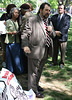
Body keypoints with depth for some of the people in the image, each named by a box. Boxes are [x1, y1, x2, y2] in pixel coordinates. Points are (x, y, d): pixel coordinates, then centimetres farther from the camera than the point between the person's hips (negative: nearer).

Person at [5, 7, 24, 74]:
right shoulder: (8, 22, -1)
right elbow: (5, 31, 0)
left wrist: (18, 32, -3)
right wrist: (12, 32, -15)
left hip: (17, 42, 3)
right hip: (10, 42, -3)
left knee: (17, 56, 5)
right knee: (10, 57, 1)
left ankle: (19, 71, 17)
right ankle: (10, 71, 14)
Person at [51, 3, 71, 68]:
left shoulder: (67, 17, 0)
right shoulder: (54, 17, 11)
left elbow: (67, 26, -13)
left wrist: (60, 32, -24)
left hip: (63, 37, -2)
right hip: (55, 37, 3)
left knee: (62, 51, 8)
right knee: (55, 51, 10)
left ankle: (62, 63, 23)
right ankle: (54, 62, 25)